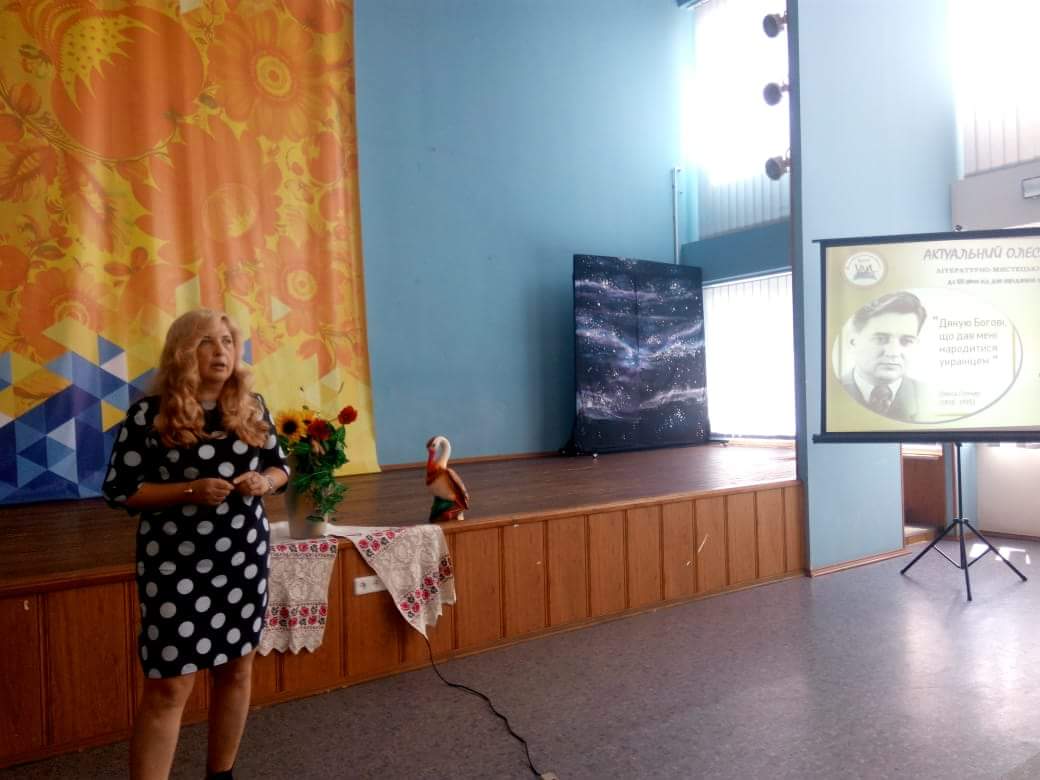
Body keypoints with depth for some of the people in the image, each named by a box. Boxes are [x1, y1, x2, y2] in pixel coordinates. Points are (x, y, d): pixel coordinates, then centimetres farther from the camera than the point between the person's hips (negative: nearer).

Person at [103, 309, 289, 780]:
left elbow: (280, 465, 12)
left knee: (237, 669, 16)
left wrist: (264, 482, -11)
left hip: (245, 558, 5)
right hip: (176, 564, -5)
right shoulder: (149, 414, -10)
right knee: (169, 687, 0)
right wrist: (190, 490, -20)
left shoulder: (252, 408, 3)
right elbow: (118, 490, -8)